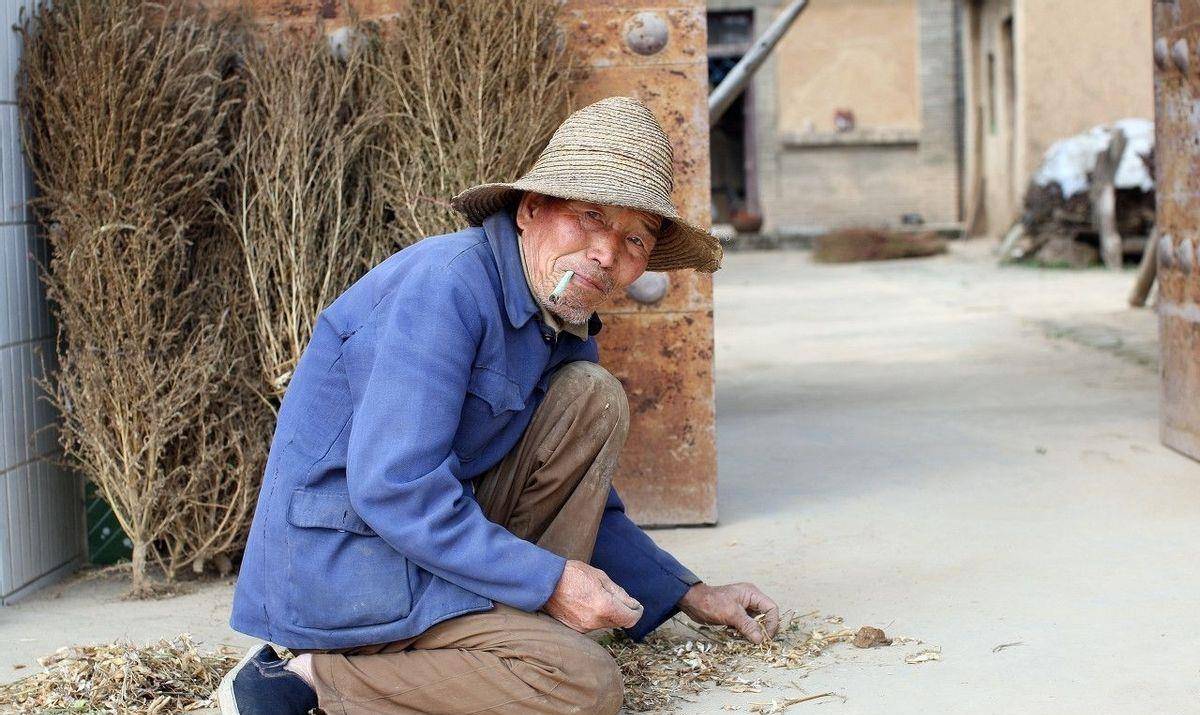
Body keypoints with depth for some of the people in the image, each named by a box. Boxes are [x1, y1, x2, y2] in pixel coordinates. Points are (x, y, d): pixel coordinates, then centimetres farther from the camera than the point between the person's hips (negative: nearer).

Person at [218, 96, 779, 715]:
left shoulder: (566, 327, 8)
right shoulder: (449, 284, -21)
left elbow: (589, 501, 21)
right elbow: (392, 489, -27)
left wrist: (689, 596, 13)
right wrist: (548, 582, -21)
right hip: (340, 564, -9)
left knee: (591, 396, 0)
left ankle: (514, 624, -2)